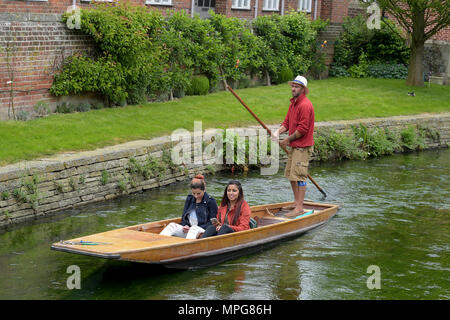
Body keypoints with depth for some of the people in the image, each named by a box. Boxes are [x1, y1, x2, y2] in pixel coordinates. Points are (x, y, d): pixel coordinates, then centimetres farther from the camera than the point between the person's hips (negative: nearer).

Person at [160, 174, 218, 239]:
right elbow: (184, 216, 21)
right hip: (188, 230, 5)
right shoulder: (189, 199, 17)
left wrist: (198, 228, -15)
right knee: (172, 225, -20)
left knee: (194, 229, -38)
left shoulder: (211, 202, -1)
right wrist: (185, 226, -2)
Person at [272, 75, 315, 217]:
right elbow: (287, 122, 16)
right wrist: (278, 131, -3)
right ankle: (296, 202, 29)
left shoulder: (305, 105, -17)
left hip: (303, 147, -10)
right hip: (294, 146, 10)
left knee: (299, 176, -11)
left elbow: (302, 129, -20)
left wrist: (288, 139, -13)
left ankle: (299, 208, -9)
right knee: (290, 174, 17)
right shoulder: (293, 103, 15)